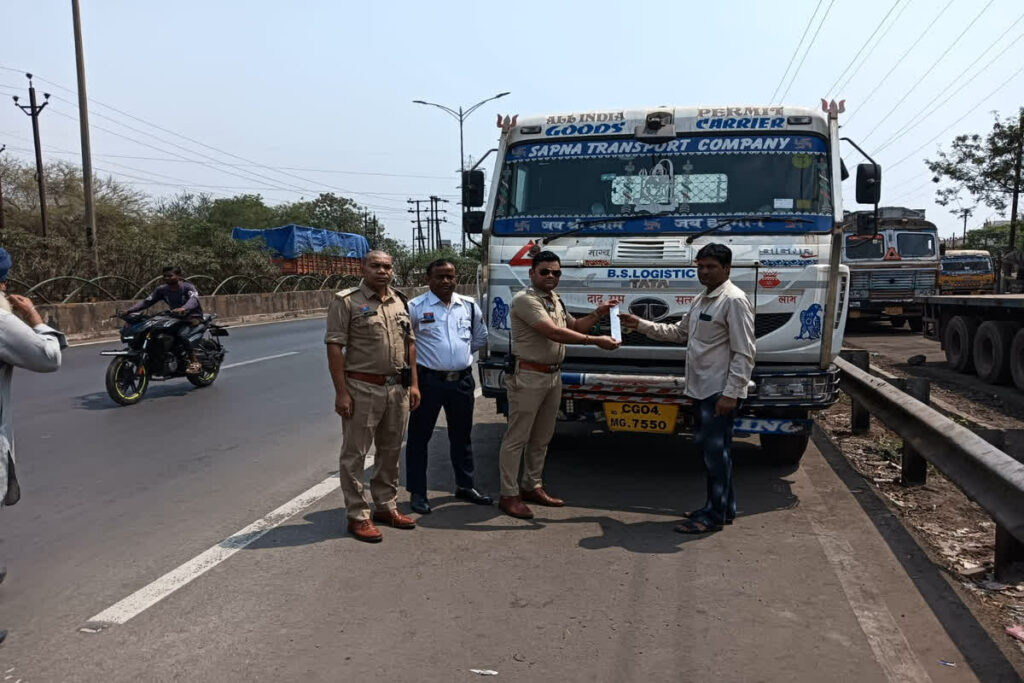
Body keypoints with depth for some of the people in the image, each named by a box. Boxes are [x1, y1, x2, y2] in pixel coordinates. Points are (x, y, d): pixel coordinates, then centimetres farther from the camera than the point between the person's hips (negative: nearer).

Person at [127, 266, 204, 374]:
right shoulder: (162, 289, 2)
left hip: (193, 317, -7)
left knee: (181, 335, -34)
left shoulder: (187, 287, -15)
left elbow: (194, 299, -34)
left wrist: (184, 308, -56)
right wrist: (129, 310, -15)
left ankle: (195, 362, -24)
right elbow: (147, 301, -1)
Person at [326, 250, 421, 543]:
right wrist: (341, 392, -16)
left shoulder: (399, 301, 12)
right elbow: (334, 347, -11)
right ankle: (357, 516, 11)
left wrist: (413, 384, 9)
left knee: (391, 451, 15)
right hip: (362, 388, -6)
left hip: (397, 388, 6)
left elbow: (410, 343, 16)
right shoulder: (346, 301, -6)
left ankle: (385, 506, 30)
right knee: (355, 454, 1)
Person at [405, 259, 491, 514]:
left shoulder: (469, 306, 7)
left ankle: (465, 486, 31)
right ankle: (417, 493, 14)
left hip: (462, 381, 4)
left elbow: (481, 336, 22)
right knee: (419, 437, 3)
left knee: (462, 436, 16)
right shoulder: (415, 308, -9)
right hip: (428, 381, -4)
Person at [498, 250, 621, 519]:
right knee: (517, 438, -2)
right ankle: (509, 495, 5)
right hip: (528, 377, -9)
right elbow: (554, 333, -24)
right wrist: (596, 341, -24)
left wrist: (598, 313, 9)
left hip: (553, 376, 9)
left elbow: (574, 326, 26)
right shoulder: (525, 300, -15)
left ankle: (531, 486, 29)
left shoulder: (555, 300, 15)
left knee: (541, 437, 16)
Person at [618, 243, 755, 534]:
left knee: (714, 449, -3)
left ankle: (715, 515, 7)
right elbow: (679, 333, 24)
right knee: (715, 449, 16)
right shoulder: (700, 300, 15)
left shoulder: (734, 300, -13)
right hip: (702, 389, 9)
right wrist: (640, 325, 18)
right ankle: (724, 508, 27)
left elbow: (744, 354, -17)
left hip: (721, 392, -9)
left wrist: (730, 393, -22)